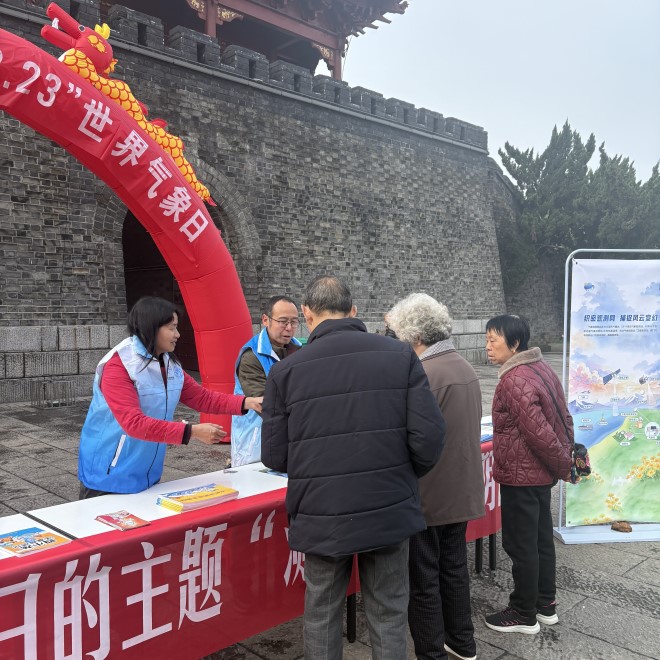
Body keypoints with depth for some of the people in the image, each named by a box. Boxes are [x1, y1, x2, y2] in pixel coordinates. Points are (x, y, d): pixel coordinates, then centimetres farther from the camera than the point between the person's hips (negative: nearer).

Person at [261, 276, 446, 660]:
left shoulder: (287, 371, -8)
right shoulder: (401, 356, -6)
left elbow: (275, 457, -5)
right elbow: (429, 438, -10)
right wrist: (406, 476, 10)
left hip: (322, 516, 0)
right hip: (389, 512, 1)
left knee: (322, 613, 20)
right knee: (389, 614, 17)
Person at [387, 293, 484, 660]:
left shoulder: (424, 374, -22)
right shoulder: (466, 369, 7)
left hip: (428, 496, -9)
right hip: (462, 491, 9)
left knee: (423, 582, 6)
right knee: (455, 568, 22)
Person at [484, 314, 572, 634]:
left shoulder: (514, 380, -22)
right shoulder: (541, 368, 7)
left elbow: (538, 432, -25)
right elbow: (563, 418, 10)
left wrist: (563, 465, -12)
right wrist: (565, 460, 11)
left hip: (520, 476, -9)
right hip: (541, 473, 10)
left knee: (520, 545, 5)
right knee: (541, 539, 19)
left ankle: (524, 615, 19)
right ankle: (546, 605, 33)